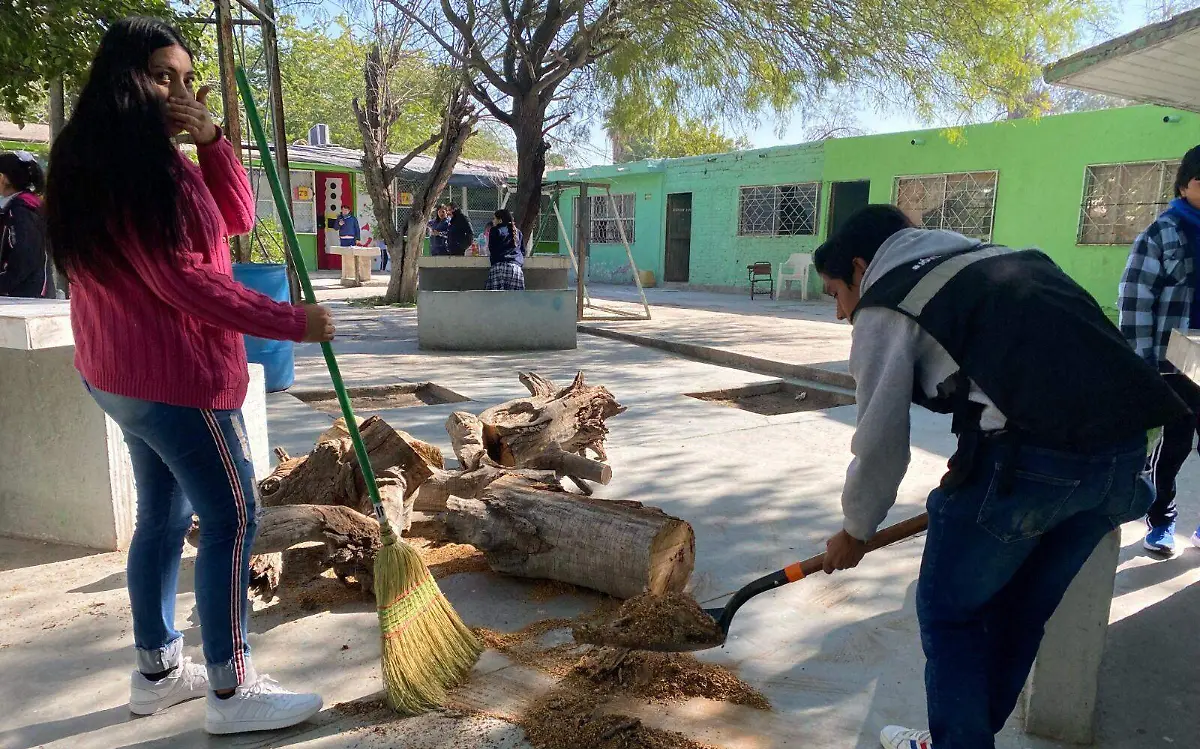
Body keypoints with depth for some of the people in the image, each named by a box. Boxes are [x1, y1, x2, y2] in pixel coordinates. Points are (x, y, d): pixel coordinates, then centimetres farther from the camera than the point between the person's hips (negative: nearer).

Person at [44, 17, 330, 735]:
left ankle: (158, 670, 28)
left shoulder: (155, 157, 13)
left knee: (164, 516, 16)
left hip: (126, 371, 11)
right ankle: (232, 690, 4)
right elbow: (181, 281, -22)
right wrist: (290, 321, -18)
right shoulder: (130, 162, -17)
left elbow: (238, 218, 8)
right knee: (232, 519, -5)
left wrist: (211, 138, -5)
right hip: (176, 374, -11)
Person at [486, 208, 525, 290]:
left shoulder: (495, 231, 9)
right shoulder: (518, 232, 22)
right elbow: (523, 252, 25)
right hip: (516, 268, 4)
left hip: (499, 266, -4)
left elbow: (492, 250, 9)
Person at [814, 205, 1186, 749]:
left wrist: (856, 532, 18)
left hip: (1032, 457, -8)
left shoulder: (883, 308, 3)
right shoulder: (986, 260, 27)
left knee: (948, 611, 11)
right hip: (1126, 444, 9)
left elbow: (880, 444, 3)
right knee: (1019, 612, 22)